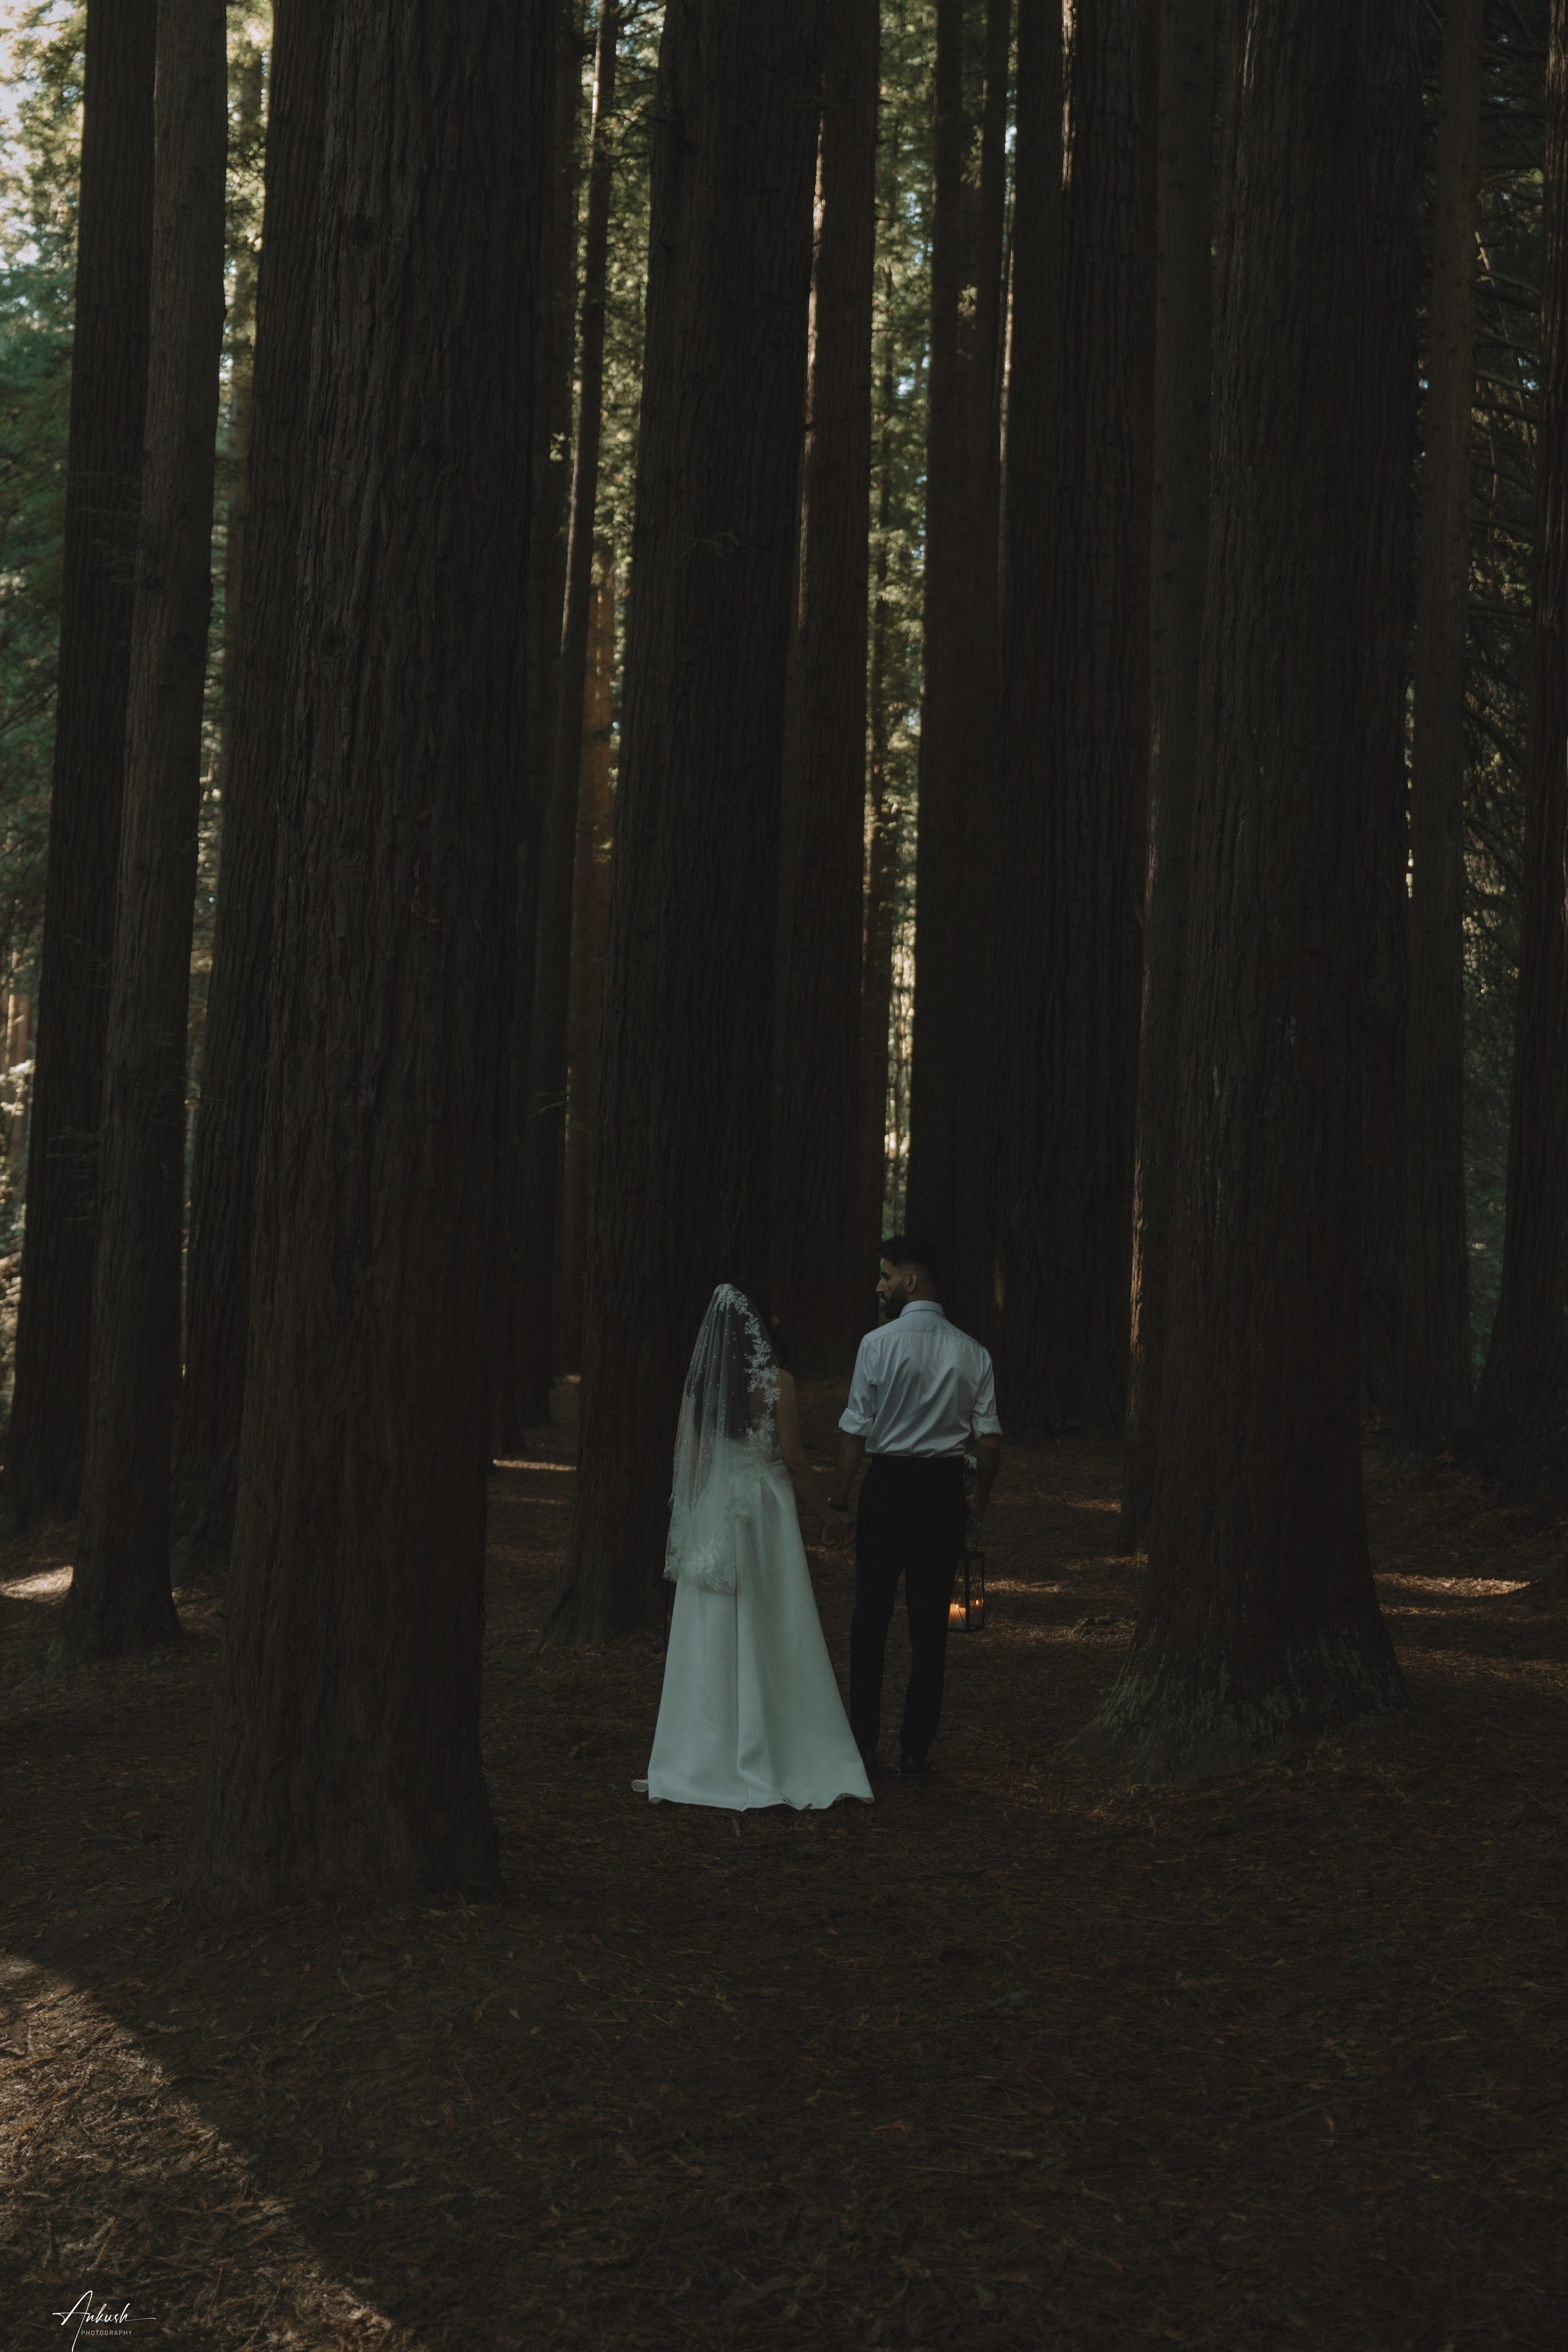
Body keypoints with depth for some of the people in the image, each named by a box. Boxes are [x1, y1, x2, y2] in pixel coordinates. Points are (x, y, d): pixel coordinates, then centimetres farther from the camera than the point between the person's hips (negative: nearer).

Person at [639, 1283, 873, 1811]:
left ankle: (702, 1759, 11)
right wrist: (827, 1514, 0)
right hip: (763, 1512, -4)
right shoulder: (775, 1381, -11)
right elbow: (794, 1460, -11)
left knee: (709, 1639, 8)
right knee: (769, 1638, 3)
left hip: (709, 1516, 4)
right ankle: (777, 1760, 8)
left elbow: (688, 1455, 6)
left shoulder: (700, 1382, 3)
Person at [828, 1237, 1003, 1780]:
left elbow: (856, 1429, -8)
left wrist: (840, 1491, 4)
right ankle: (916, 1751, 10)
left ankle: (864, 1743, 9)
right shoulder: (971, 1352, 2)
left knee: (871, 1617, 7)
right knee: (930, 1622, 8)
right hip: (944, 1488, 3)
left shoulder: (879, 1343, -9)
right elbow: (989, 1436, 1)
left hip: (888, 1483, -3)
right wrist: (981, 1498, 14)